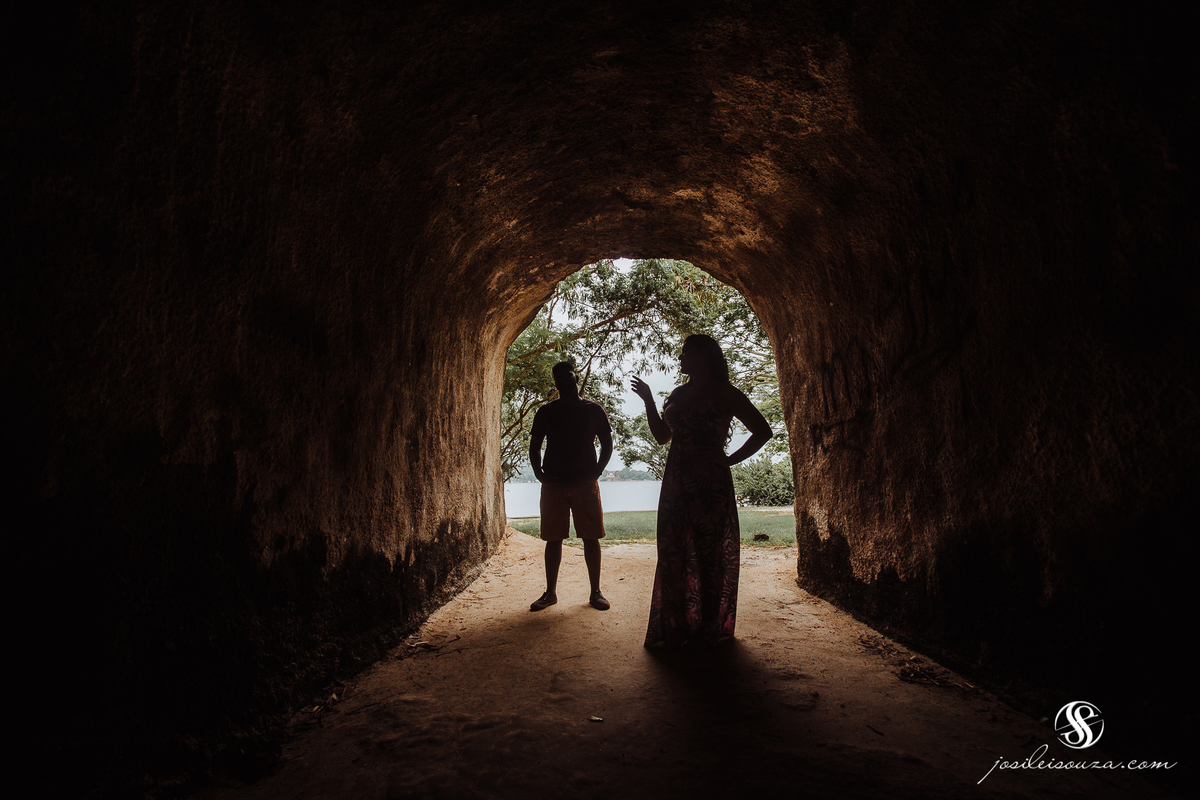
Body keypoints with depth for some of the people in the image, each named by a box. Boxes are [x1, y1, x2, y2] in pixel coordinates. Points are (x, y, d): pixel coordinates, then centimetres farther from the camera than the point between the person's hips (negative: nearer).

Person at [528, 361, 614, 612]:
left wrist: (595, 473, -4)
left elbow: (607, 445, 8)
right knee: (553, 539, 5)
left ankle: (595, 592, 12)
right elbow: (534, 447, 12)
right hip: (553, 484, 1)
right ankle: (550, 592, 16)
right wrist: (540, 475, -2)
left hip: (585, 484, -1)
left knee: (591, 537, 1)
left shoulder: (594, 410, 6)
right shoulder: (546, 411, 10)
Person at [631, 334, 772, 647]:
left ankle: (708, 630, 15)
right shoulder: (679, 394, 15)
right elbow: (662, 436, 19)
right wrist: (648, 401, 13)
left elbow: (763, 431, -6)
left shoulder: (724, 394, -4)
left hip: (710, 483, -6)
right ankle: (676, 628, 21)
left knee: (709, 555, 1)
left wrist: (731, 459, -6)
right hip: (676, 483, 7)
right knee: (674, 554, 9)